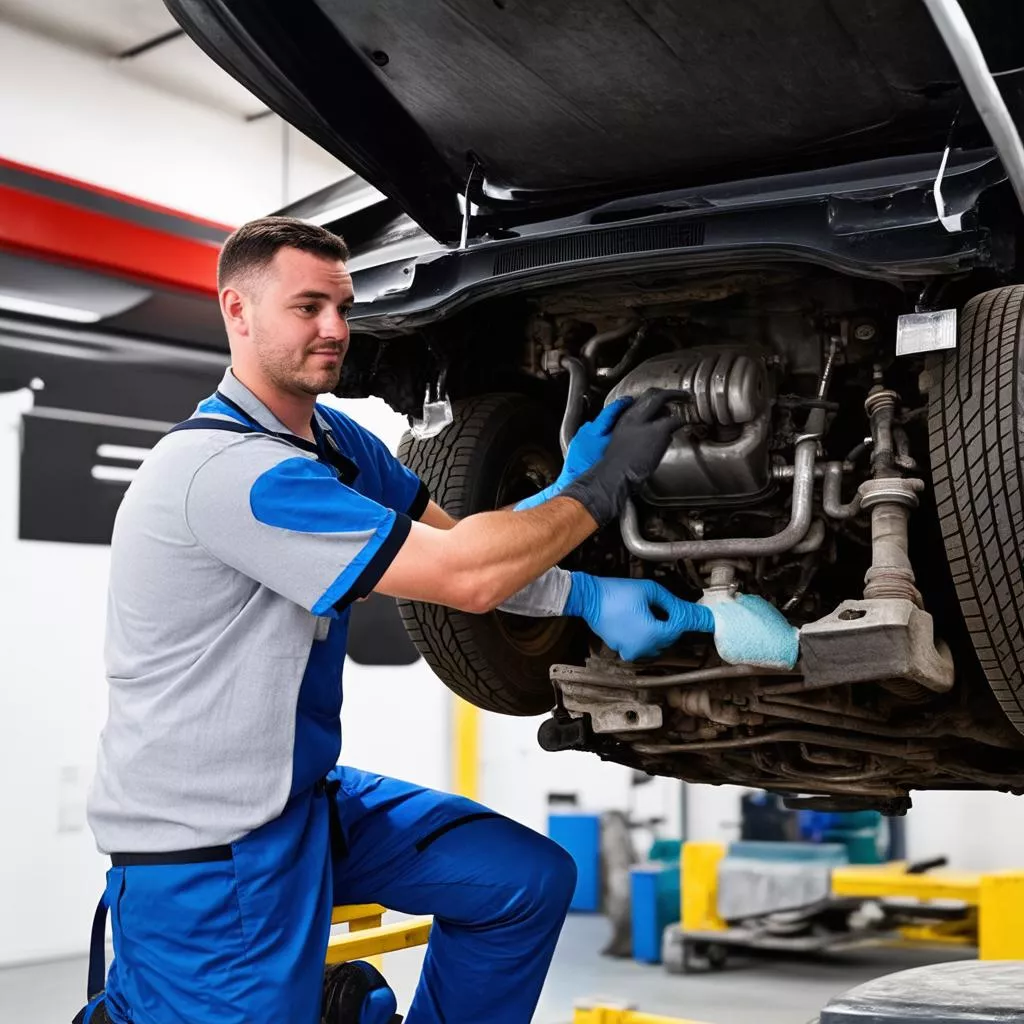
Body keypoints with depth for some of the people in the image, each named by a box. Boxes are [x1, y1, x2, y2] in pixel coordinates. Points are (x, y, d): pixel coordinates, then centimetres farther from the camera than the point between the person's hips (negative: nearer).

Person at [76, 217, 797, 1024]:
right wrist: (606, 483, -16)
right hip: (205, 844, -9)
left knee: (529, 880, 4)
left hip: (305, 797, 9)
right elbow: (464, 573, -26)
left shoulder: (335, 440, 6)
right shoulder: (225, 467, -25)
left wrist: (589, 597, -15)